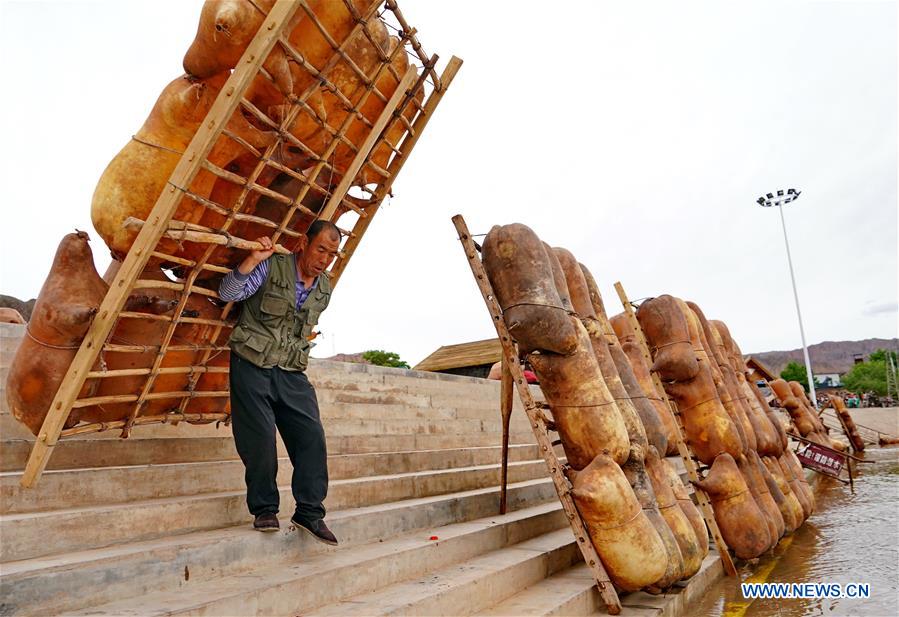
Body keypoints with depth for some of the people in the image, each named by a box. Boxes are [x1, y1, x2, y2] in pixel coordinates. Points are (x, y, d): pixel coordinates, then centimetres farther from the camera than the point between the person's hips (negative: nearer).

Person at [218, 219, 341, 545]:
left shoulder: (325, 289, 9)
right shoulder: (271, 267, -7)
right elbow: (228, 293, -16)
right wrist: (253, 259, -26)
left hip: (292, 373, 5)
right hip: (251, 365, -4)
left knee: (312, 437, -5)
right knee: (260, 440, -5)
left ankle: (309, 512, 5)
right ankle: (264, 509, 13)